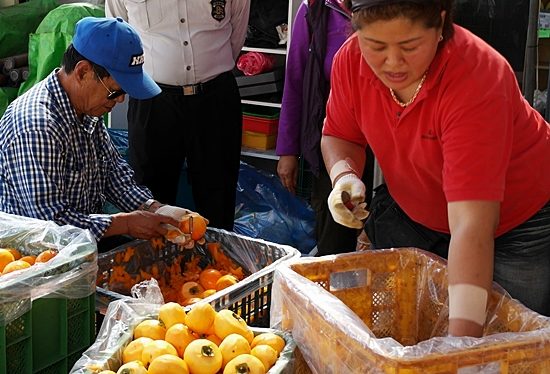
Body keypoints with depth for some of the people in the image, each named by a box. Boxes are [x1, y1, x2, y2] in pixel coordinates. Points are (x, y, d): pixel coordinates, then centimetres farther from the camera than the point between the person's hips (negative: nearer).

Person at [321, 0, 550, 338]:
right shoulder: (351, 59, -18)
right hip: (412, 215, 5)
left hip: (517, 223, -4)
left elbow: (472, 224, -42)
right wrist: (345, 176, -23)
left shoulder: (477, 79, -36)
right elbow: (339, 135, 2)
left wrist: (460, 341, -47)